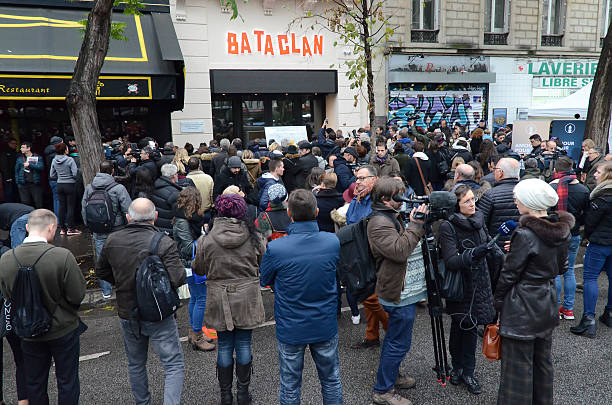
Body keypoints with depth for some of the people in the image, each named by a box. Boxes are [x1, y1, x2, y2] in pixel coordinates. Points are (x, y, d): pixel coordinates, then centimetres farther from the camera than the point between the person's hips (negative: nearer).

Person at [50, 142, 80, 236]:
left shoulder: (54, 161, 3)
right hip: (70, 185, -5)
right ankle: (70, 229, 1)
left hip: (60, 185, 5)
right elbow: (75, 174, -16)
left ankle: (62, 228, 16)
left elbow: (52, 175, 8)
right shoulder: (70, 160, -14)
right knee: (70, 206, 0)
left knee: (62, 206, 11)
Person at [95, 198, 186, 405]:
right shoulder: (164, 243, -21)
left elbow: (101, 272, 10)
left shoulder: (113, 240, -4)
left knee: (135, 364, 24)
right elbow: (178, 279, -26)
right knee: (174, 366, 5)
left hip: (127, 314, 5)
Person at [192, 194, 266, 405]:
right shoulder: (254, 237, -8)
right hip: (247, 299, 1)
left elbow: (199, 270, 1)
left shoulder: (206, 241, -12)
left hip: (220, 300, 0)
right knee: (244, 345, 13)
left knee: (224, 346, 13)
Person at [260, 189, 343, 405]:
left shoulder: (275, 249, -24)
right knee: (331, 380, 23)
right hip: (325, 326, 2)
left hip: (290, 329, -2)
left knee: (290, 385, 18)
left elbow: (264, 281, -5)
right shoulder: (333, 242, -14)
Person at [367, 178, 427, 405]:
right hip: (399, 293, -10)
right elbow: (400, 251, -30)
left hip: (407, 290, 10)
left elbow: (415, 242, 20)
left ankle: (391, 375, 42)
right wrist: (415, 224, -25)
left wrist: (421, 220, 5)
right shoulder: (379, 223, -20)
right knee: (399, 343, -1)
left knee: (395, 338, 24)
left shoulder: (395, 216, 13)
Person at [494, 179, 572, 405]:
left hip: (522, 308, -8)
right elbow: (561, 267, 11)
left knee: (519, 364, 4)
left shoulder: (525, 235, -23)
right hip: (547, 304, 8)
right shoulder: (563, 231, 0)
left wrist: (497, 301, -5)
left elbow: (509, 274, -16)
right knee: (543, 359, 22)